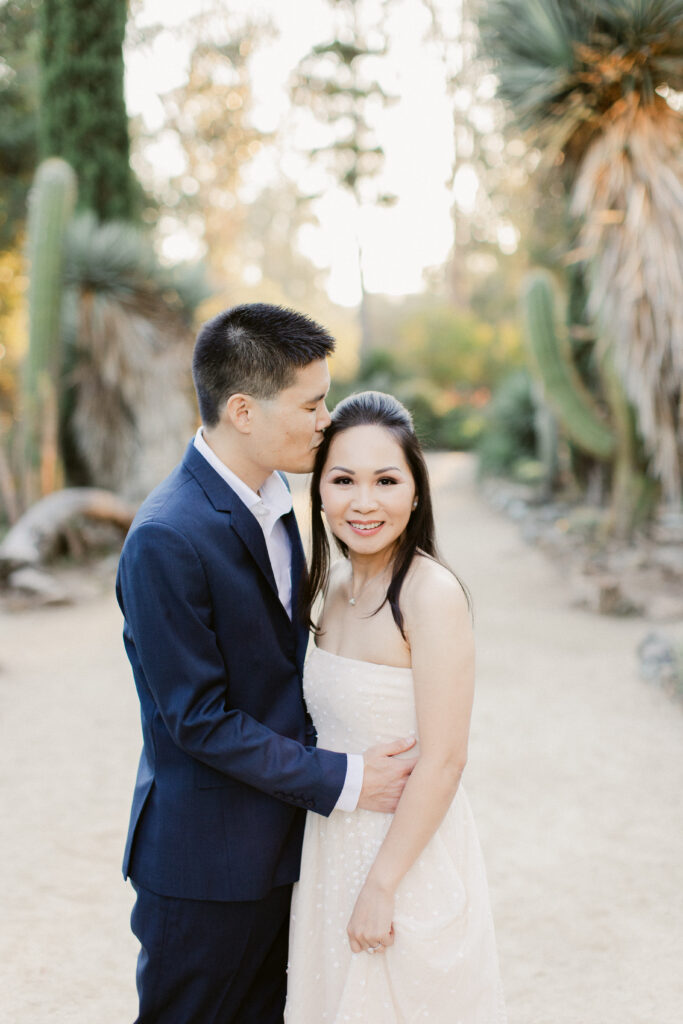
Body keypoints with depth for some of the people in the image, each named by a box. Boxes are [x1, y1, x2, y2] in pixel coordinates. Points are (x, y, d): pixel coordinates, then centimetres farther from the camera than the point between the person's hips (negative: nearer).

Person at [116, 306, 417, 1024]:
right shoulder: (166, 540, -25)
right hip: (204, 860, -8)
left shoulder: (269, 500, 4)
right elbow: (199, 718, -22)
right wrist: (342, 781, -18)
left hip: (275, 842, 8)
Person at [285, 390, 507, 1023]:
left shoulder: (432, 593, -22)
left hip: (408, 853, -7)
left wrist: (382, 886, -19)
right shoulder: (336, 582, 2)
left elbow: (443, 760, -22)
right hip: (334, 843, 7)